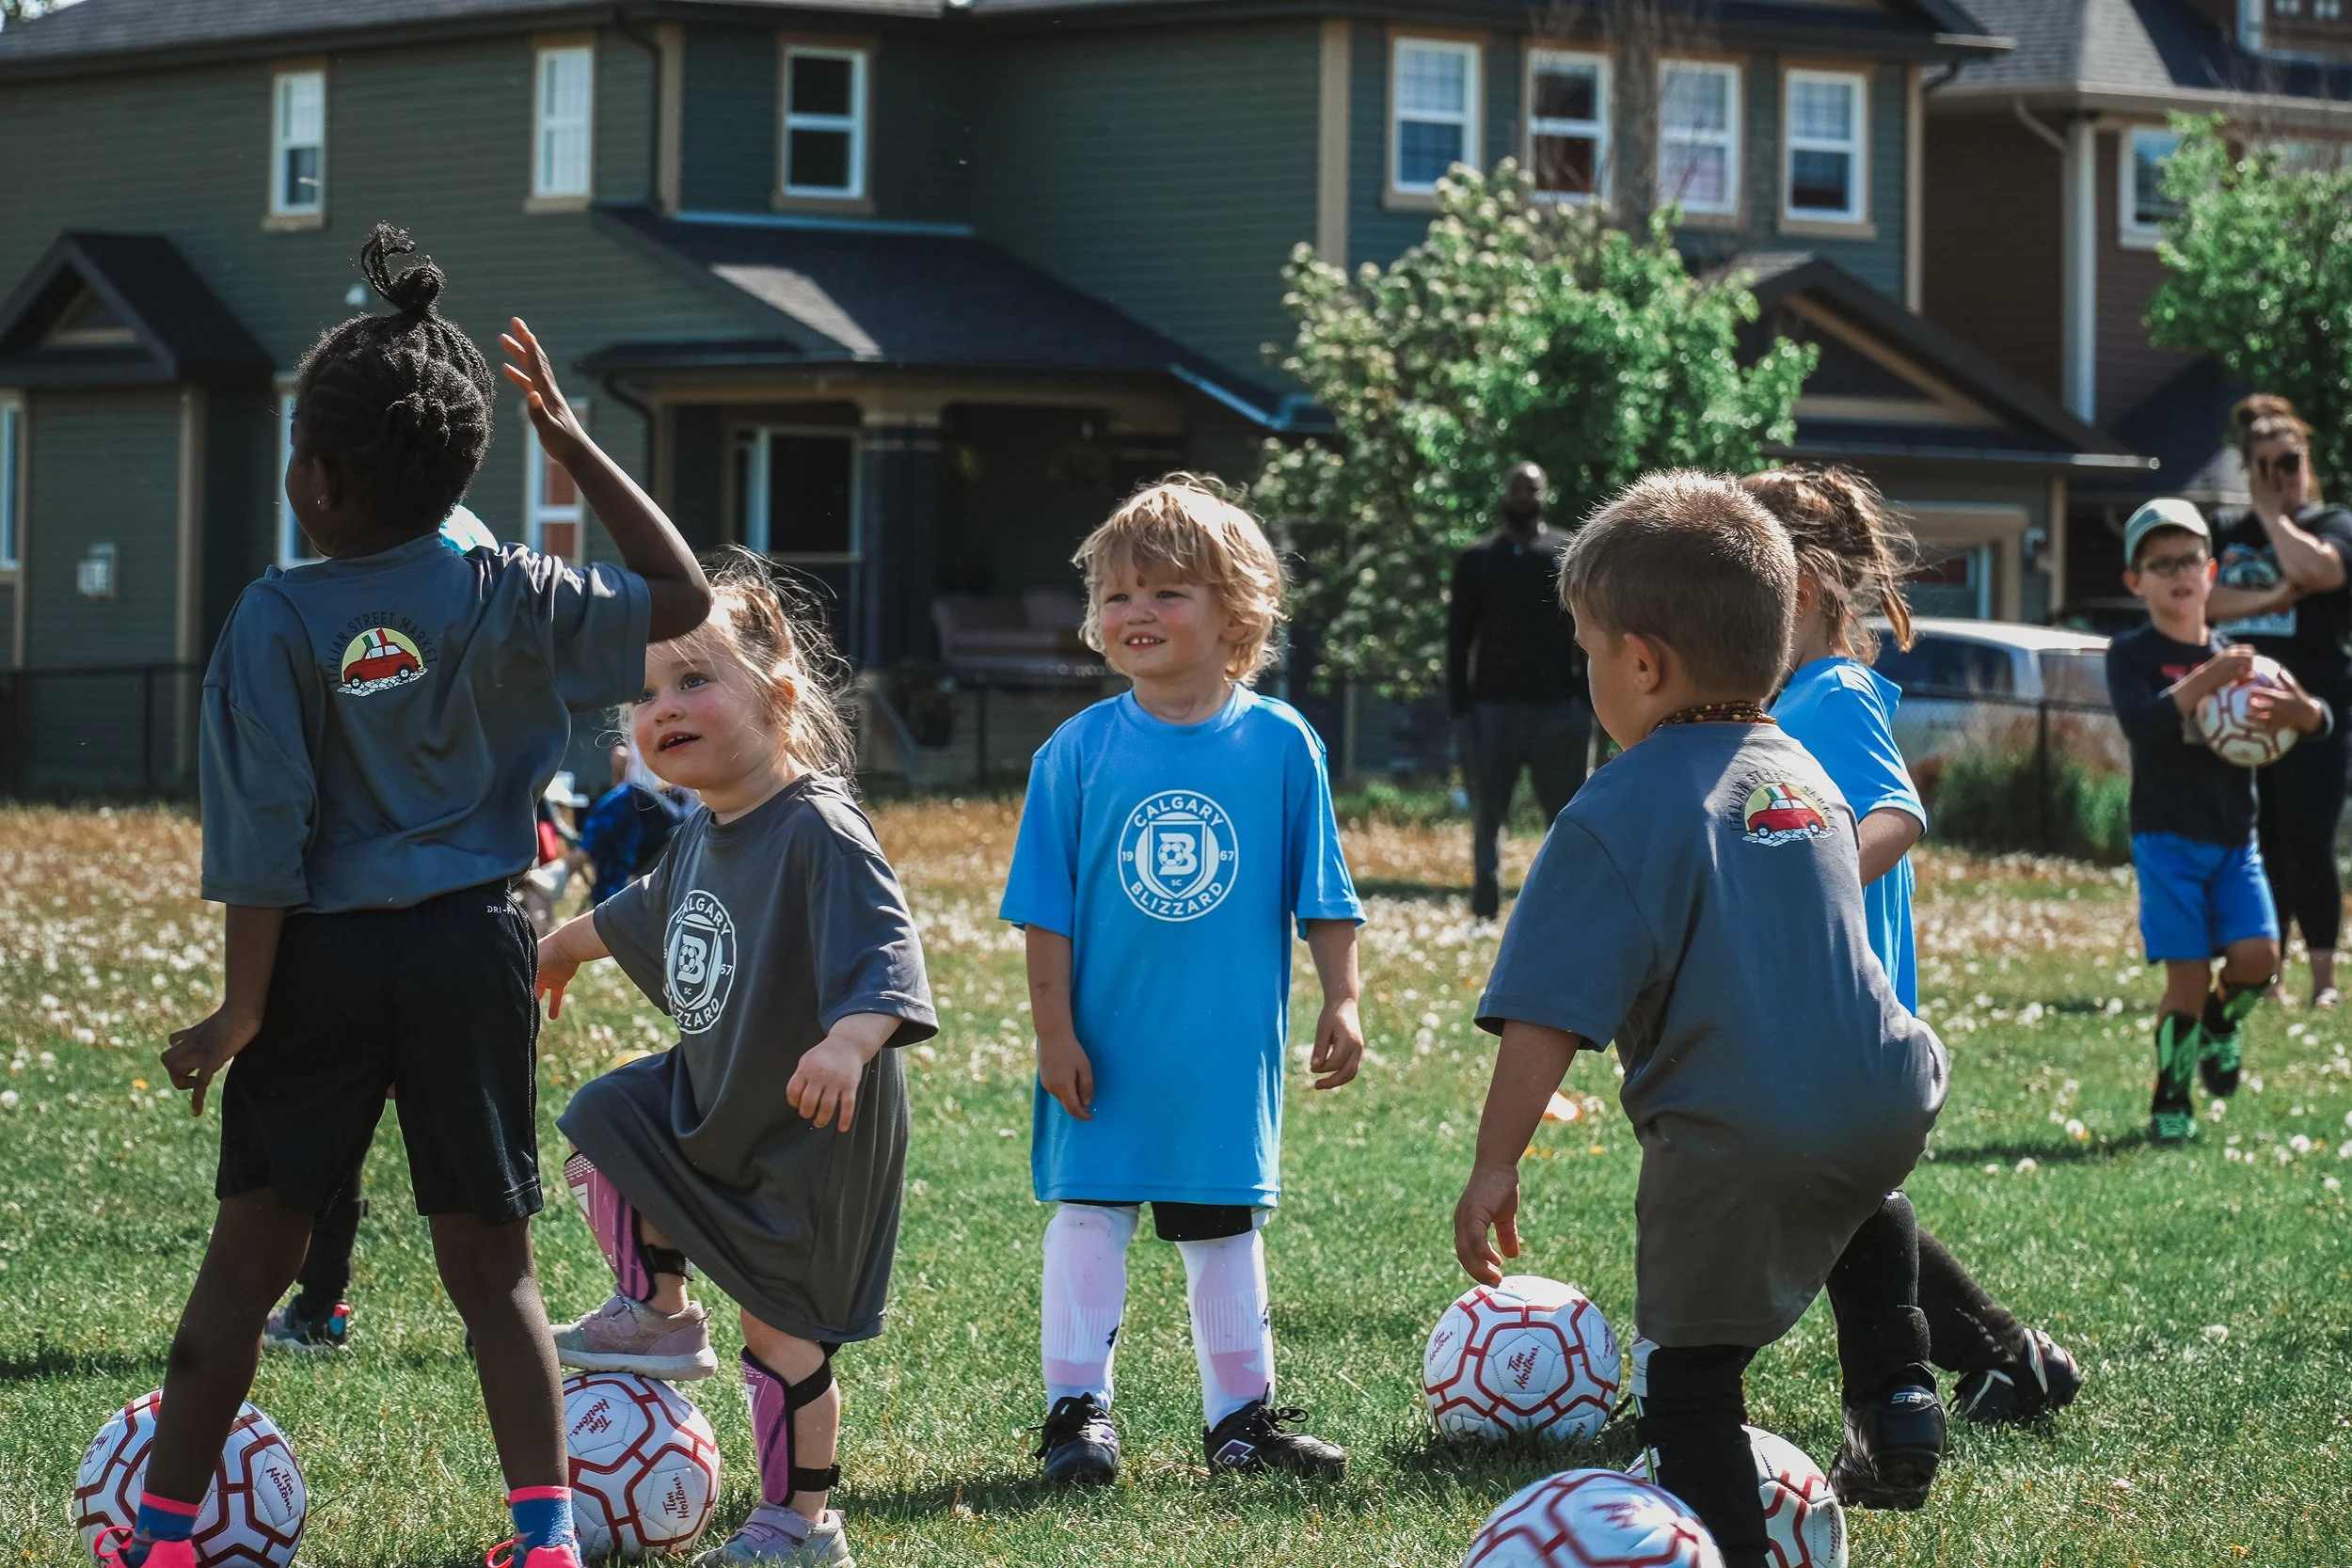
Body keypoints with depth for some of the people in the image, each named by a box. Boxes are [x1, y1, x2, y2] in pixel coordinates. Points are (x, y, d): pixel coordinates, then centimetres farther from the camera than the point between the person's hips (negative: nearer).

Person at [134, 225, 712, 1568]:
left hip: (323, 955, -2)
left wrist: (242, 1007, -7)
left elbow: (265, 836, -12)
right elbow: (683, 596, 10)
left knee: (251, 1253, 6)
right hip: (470, 951, 2)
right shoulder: (505, 600, -3)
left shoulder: (279, 622, -10)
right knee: (492, 1263, 9)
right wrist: (574, 444, 10)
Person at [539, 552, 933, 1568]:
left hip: (808, 1134, -8)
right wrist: (570, 943, 45)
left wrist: (848, 1040, -56)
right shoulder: (702, 838, 3)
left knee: (781, 1330, 1)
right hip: (708, 1100, 8)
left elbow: (883, 949, -37)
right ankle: (659, 1319, 33)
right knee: (604, 1131, 17)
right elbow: (648, 915, 27)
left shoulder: (817, 831, -25)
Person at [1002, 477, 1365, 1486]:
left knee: (1224, 1226, 11)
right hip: (1106, 1046, -1)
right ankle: (1077, 1410, 9)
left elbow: (1321, 898, 4)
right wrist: (1054, 1027, -5)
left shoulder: (1280, 744, -3)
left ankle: (1241, 1415, 19)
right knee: (1088, 1213, 1)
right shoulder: (1080, 751, -4)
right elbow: (1047, 908, -2)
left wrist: (1340, 1004, 0)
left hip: (1229, 1049, 1)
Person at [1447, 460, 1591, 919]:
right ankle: (1484, 911, 4)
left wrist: (1591, 700, -2)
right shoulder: (1478, 560, 8)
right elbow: (1458, 637, 7)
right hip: (1493, 706, 0)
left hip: (1559, 706, 0)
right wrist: (1458, 706, -2)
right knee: (1487, 816, 1)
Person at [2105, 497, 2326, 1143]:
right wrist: (2202, 684, -32)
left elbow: (2322, 723, 7)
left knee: (2257, 955, -12)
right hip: (2167, 840, -4)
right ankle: (2170, 1103, 10)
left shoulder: (2233, 658, 9)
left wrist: (2303, 712, -18)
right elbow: (2139, 723, -22)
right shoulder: (2133, 654, -3)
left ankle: (2220, 1021, 22)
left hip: (2235, 837, 4)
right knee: (2188, 978, -8)